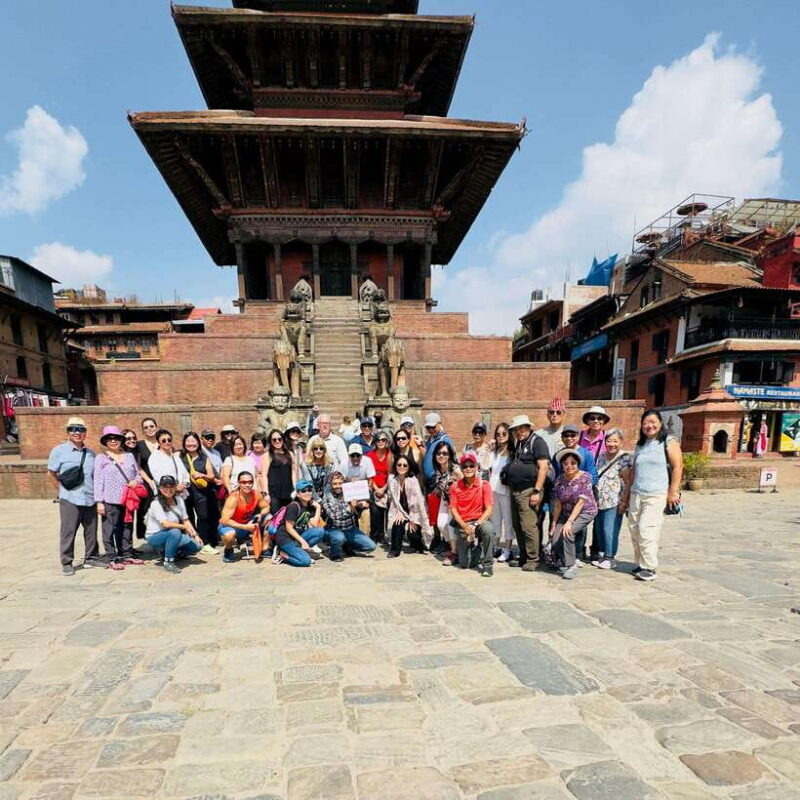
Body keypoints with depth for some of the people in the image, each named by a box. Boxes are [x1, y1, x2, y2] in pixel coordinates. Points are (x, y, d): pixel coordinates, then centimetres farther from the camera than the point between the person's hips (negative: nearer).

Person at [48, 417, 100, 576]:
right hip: (70, 500, -4)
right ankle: (66, 563, 12)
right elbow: (51, 474, 2)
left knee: (91, 530, 10)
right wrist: (64, 489, 0)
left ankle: (91, 557, 24)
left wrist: (95, 493, 9)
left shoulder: (90, 453, 11)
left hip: (90, 500, 4)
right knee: (68, 531, 1)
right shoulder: (59, 451, -1)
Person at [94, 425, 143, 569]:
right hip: (110, 500, -4)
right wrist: (99, 501, -9)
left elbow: (137, 474, 18)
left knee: (126, 528, 12)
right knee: (110, 529, -2)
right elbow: (98, 481, -3)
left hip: (128, 499, 4)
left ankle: (127, 555, 22)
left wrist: (136, 481, -5)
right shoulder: (101, 458, 2)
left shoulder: (129, 456, 13)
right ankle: (111, 559, 6)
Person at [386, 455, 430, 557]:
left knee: (411, 533, -20)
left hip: (413, 513, -3)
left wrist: (412, 520, -20)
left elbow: (419, 502, -21)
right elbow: (393, 499, -3)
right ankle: (395, 549, -7)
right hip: (400, 511, 3)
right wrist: (399, 514, -13)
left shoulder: (413, 480, -20)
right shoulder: (392, 478, -9)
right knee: (397, 522, -26)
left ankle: (419, 544, 14)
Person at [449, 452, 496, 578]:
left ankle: (487, 564, -19)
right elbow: (453, 509, -2)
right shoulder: (455, 487, -2)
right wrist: (464, 526, -17)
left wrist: (476, 525, -22)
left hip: (480, 520, -2)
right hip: (463, 524, 2)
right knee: (464, 564, -4)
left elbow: (489, 509, -10)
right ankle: (473, 544, 31)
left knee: (488, 529, -39)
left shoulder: (484, 484, -7)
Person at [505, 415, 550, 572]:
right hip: (515, 491, 8)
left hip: (528, 491, -8)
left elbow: (543, 467, -13)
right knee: (517, 526, 11)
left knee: (529, 526, -8)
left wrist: (537, 492, -18)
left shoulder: (537, 442, -6)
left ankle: (532, 559, 4)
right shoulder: (517, 444, 18)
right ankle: (523, 557, 22)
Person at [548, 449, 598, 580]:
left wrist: (569, 522, -24)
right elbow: (558, 504, 1)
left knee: (567, 532, -27)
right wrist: (554, 523, -4)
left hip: (585, 512, -5)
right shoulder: (560, 479, -2)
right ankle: (564, 562, 18)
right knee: (555, 541, -11)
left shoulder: (585, 477, -15)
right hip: (566, 513, 5)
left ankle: (571, 566, -11)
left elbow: (580, 502, -19)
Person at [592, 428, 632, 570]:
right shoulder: (601, 456, 12)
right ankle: (601, 554, 24)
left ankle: (610, 557, 8)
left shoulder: (624, 458, -7)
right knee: (599, 529, 11)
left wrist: (624, 502, -15)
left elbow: (629, 482, -10)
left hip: (614, 502, -6)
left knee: (610, 530, -5)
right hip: (599, 501, 6)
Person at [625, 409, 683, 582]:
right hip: (636, 494, 6)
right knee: (635, 529, 5)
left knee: (647, 529, -13)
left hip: (657, 495, -6)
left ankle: (649, 568, -5)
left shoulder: (669, 442, 1)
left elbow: (677, 467, -5)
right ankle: (640, 564, 15)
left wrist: (673, 491, -12)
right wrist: (628, 493, 20)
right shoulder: (640, 445, 18)